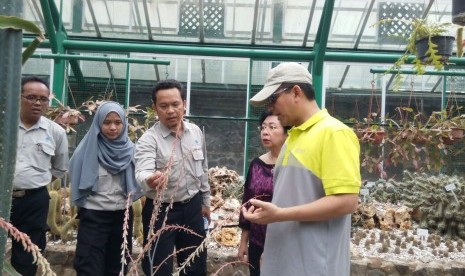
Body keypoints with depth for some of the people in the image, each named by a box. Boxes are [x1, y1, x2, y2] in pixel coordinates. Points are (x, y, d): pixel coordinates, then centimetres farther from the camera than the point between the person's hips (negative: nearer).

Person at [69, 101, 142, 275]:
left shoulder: (129, 150, 0)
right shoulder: (88, 148, -8)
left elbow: (137, 181, 10)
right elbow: (76, 178, 0)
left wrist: (130, 197, -5)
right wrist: (78, 207, 2)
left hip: (122, 214, 3)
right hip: (93, 215, -3)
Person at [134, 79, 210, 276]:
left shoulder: (196, 132, 1)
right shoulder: (148, 139, -16)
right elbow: (142, 172, -33)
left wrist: (205, 201, 17)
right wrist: (149, 179, -55)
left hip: (192, 207, 5)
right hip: (161, 211, -5)